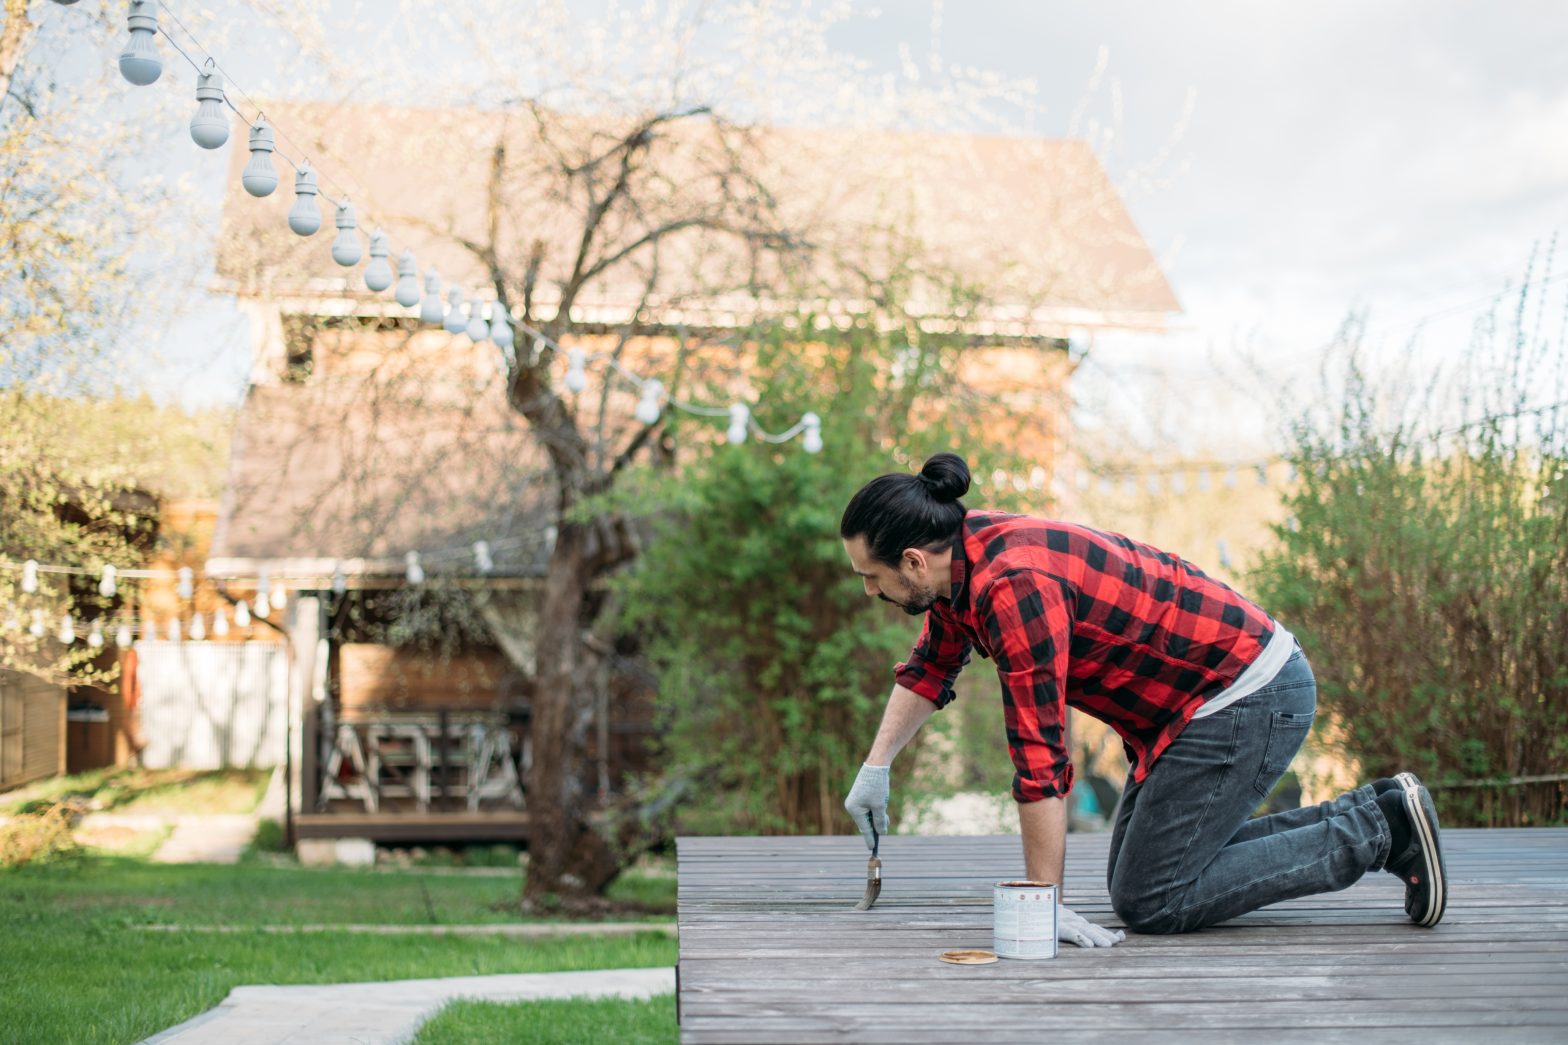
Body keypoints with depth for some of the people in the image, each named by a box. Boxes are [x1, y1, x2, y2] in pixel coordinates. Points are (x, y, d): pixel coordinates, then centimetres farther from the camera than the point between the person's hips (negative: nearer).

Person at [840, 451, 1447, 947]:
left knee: (1150, 902, -6)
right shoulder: (961, 557, 2)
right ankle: (1370, 812, 16)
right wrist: (876, 768, 20)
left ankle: (1376, 835, 0)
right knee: (1140, 872, 16)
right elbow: (931, 667, 24)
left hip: (1252, 699, -10)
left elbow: (1040, 757, -27)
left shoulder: (1012, 587, -28)